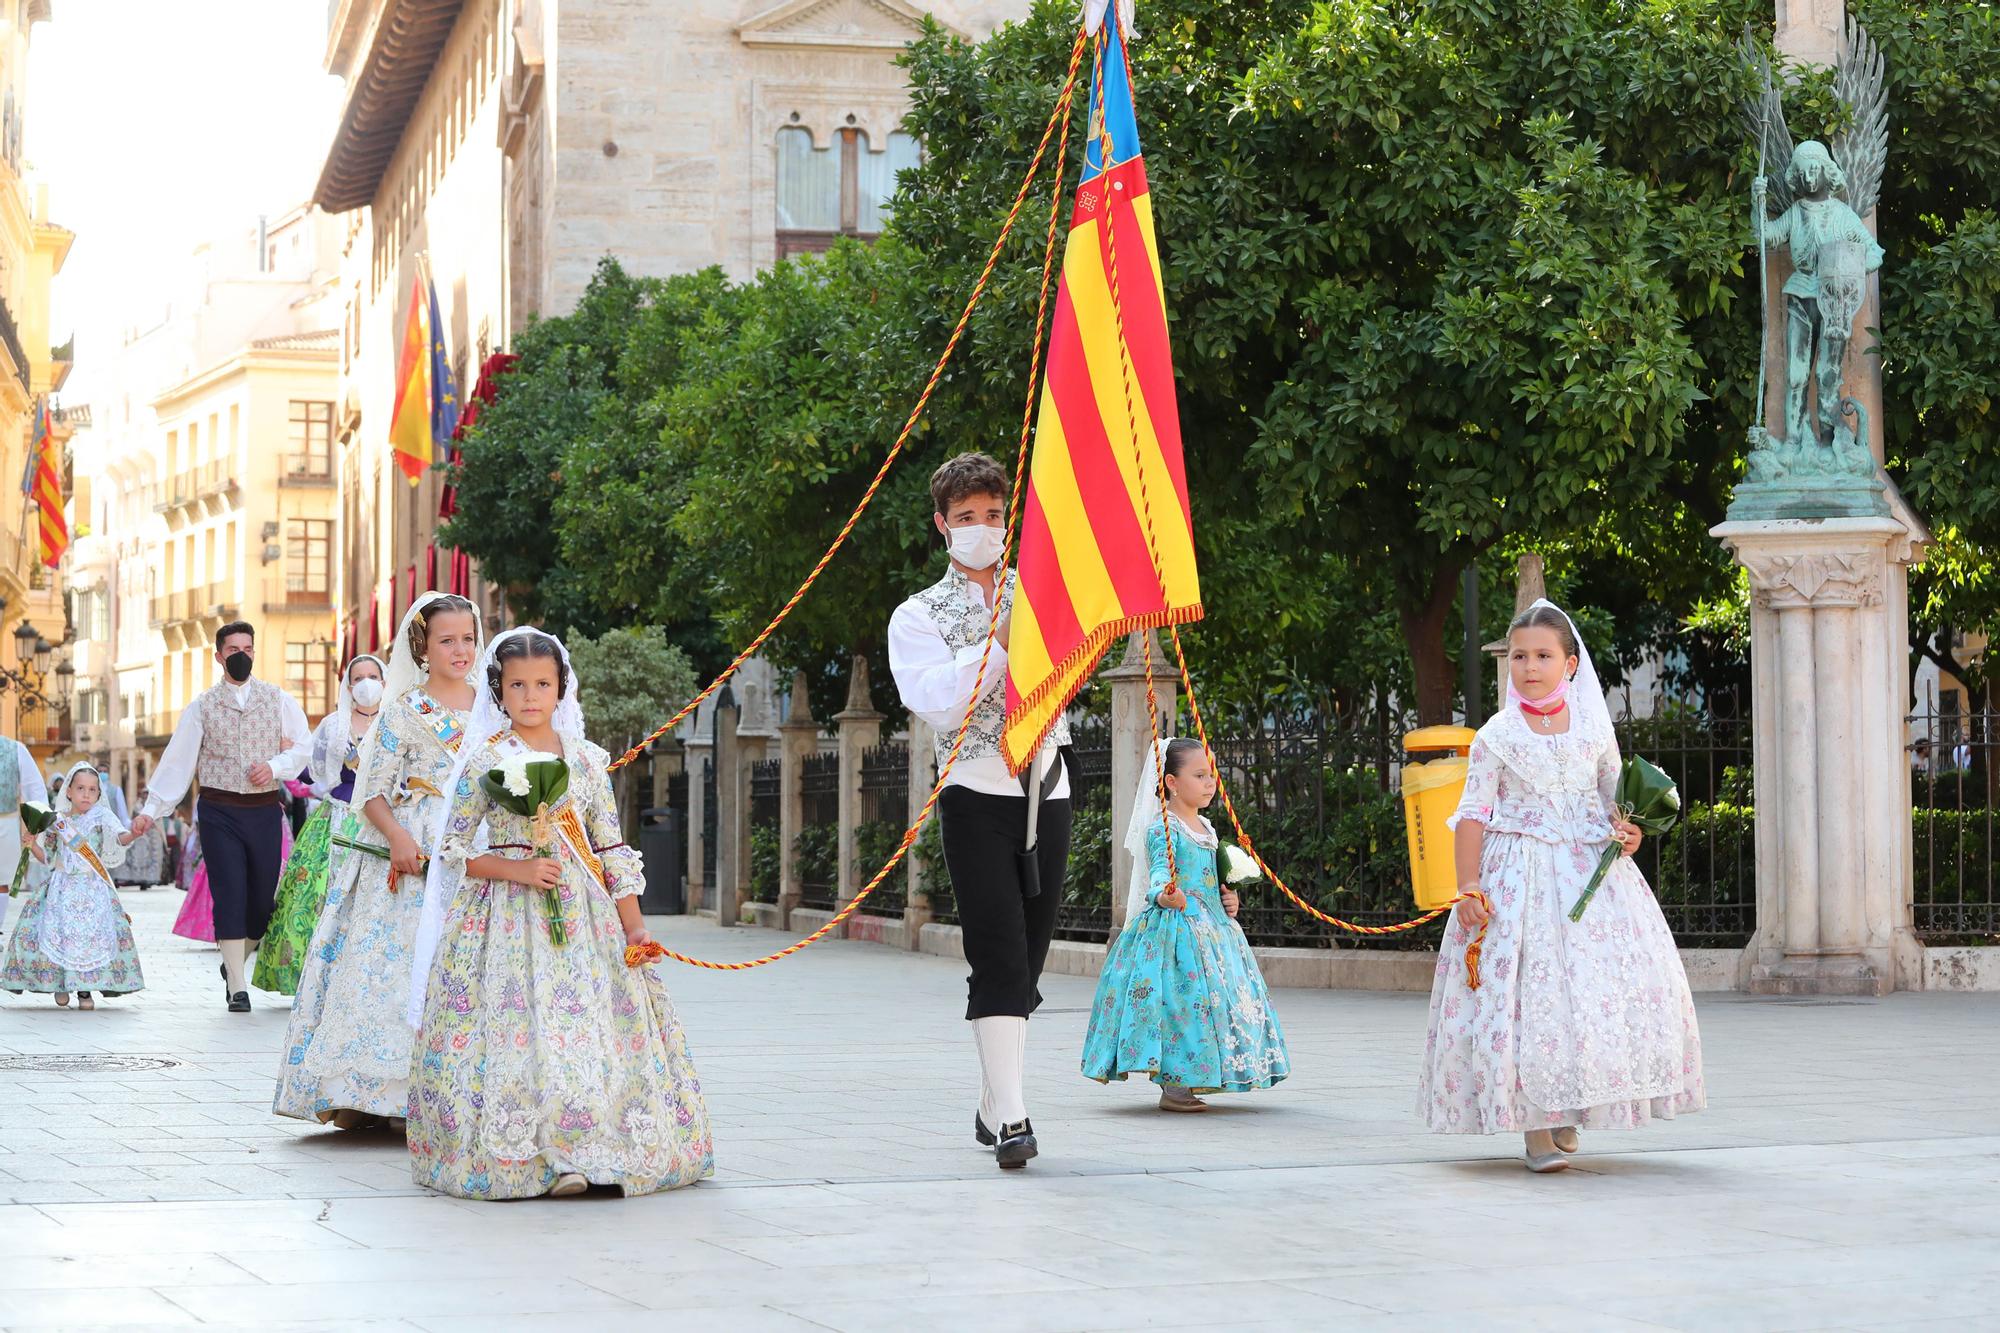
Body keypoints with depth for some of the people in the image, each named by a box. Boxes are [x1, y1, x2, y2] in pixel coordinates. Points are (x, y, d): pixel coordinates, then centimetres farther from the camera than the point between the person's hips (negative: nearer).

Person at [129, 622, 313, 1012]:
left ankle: (234, 964, 30)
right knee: (229, 897, -7)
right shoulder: (202, 706, 5)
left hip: (266, 810, 2)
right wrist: (151, 808, -2)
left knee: (263, 899, 4)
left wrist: (275, 765, -12)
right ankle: (237, 988, -5)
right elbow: (177, 760, 3)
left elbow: (303, 746, 7)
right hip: (220, 811, -2)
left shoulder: (278, 700, 8)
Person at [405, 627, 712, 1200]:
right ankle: (532, 1156, -4)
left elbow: (612, 849, 9)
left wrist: (633, 925, 3)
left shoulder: (587, 760, 8)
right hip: (509, 914, -3)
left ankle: (579, 1150, 3)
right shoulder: (485, 761, 0)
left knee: (591, 1021, -4)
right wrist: (517, 870, -13)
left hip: (584, 913, 3)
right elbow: (454, 848, 0)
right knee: (522, 1026, -10)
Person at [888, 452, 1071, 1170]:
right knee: (999, 958, -13)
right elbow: (937, 703, -12)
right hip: (977, 794, -4)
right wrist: (1000, 643, -15)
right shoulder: (918, 617, 4)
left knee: (1028, 957, 7)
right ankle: (1011, 1117, -17)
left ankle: (992, 1104, 17)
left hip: (1048, 790, 4)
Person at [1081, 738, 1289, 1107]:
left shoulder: (1206, 828, 17)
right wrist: (1164, 894, -44)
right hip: (1174, 926, -9)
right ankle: (1172, 1087, -9)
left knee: (1214, 1000, 7)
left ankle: (1184, 1085, 13)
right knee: (1178, 998, -12)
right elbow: (1160, 871, -24)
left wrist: (1229, 899, 10)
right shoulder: (1163, 828, -11)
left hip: (1212, 926, 9)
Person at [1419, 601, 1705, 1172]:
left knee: (1599, 988, -4)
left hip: (1592, 874, 3)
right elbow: (1473, 813, -2)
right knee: (1525, 993, -9)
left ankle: (1568, 1116, 11)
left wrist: (1627, 833, -5)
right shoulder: (1497, 736, 1)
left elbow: (1618, 797, 18)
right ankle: (1536, 1128, -5)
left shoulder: (1595, 729, 8)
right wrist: (1468, 887, -10)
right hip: (1520, 876, -3)